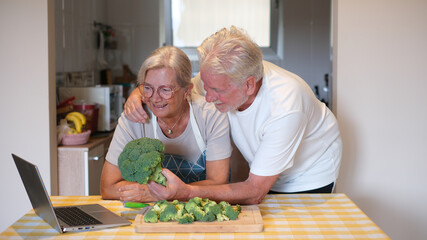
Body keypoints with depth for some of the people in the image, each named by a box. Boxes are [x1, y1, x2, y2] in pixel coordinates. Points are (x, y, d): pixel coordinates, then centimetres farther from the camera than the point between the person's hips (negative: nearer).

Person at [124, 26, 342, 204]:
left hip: (310, 178, -5)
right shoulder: (219, 79, -25)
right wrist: (138, 95, -29)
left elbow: (255, 192, -38)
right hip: (264, 174, 5)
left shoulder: (284, 109, -41)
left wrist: (186, 192, -47)